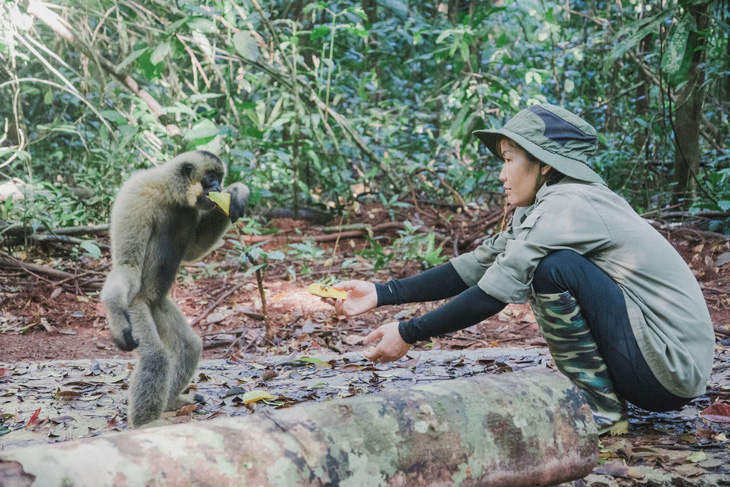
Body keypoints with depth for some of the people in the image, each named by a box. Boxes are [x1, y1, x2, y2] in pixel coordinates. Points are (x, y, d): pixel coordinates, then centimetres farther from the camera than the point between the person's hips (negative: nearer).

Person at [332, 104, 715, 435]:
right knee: (540, 273, 15)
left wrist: (408, 333, -15)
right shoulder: (542, 210, 10)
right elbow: (474, 267, 9)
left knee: (555, 268, -20)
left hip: (673, 368, -9)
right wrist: (381, 293, 4)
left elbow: (496, 291, -21)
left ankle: (601, 409, -7)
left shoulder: (569, 205, -18)